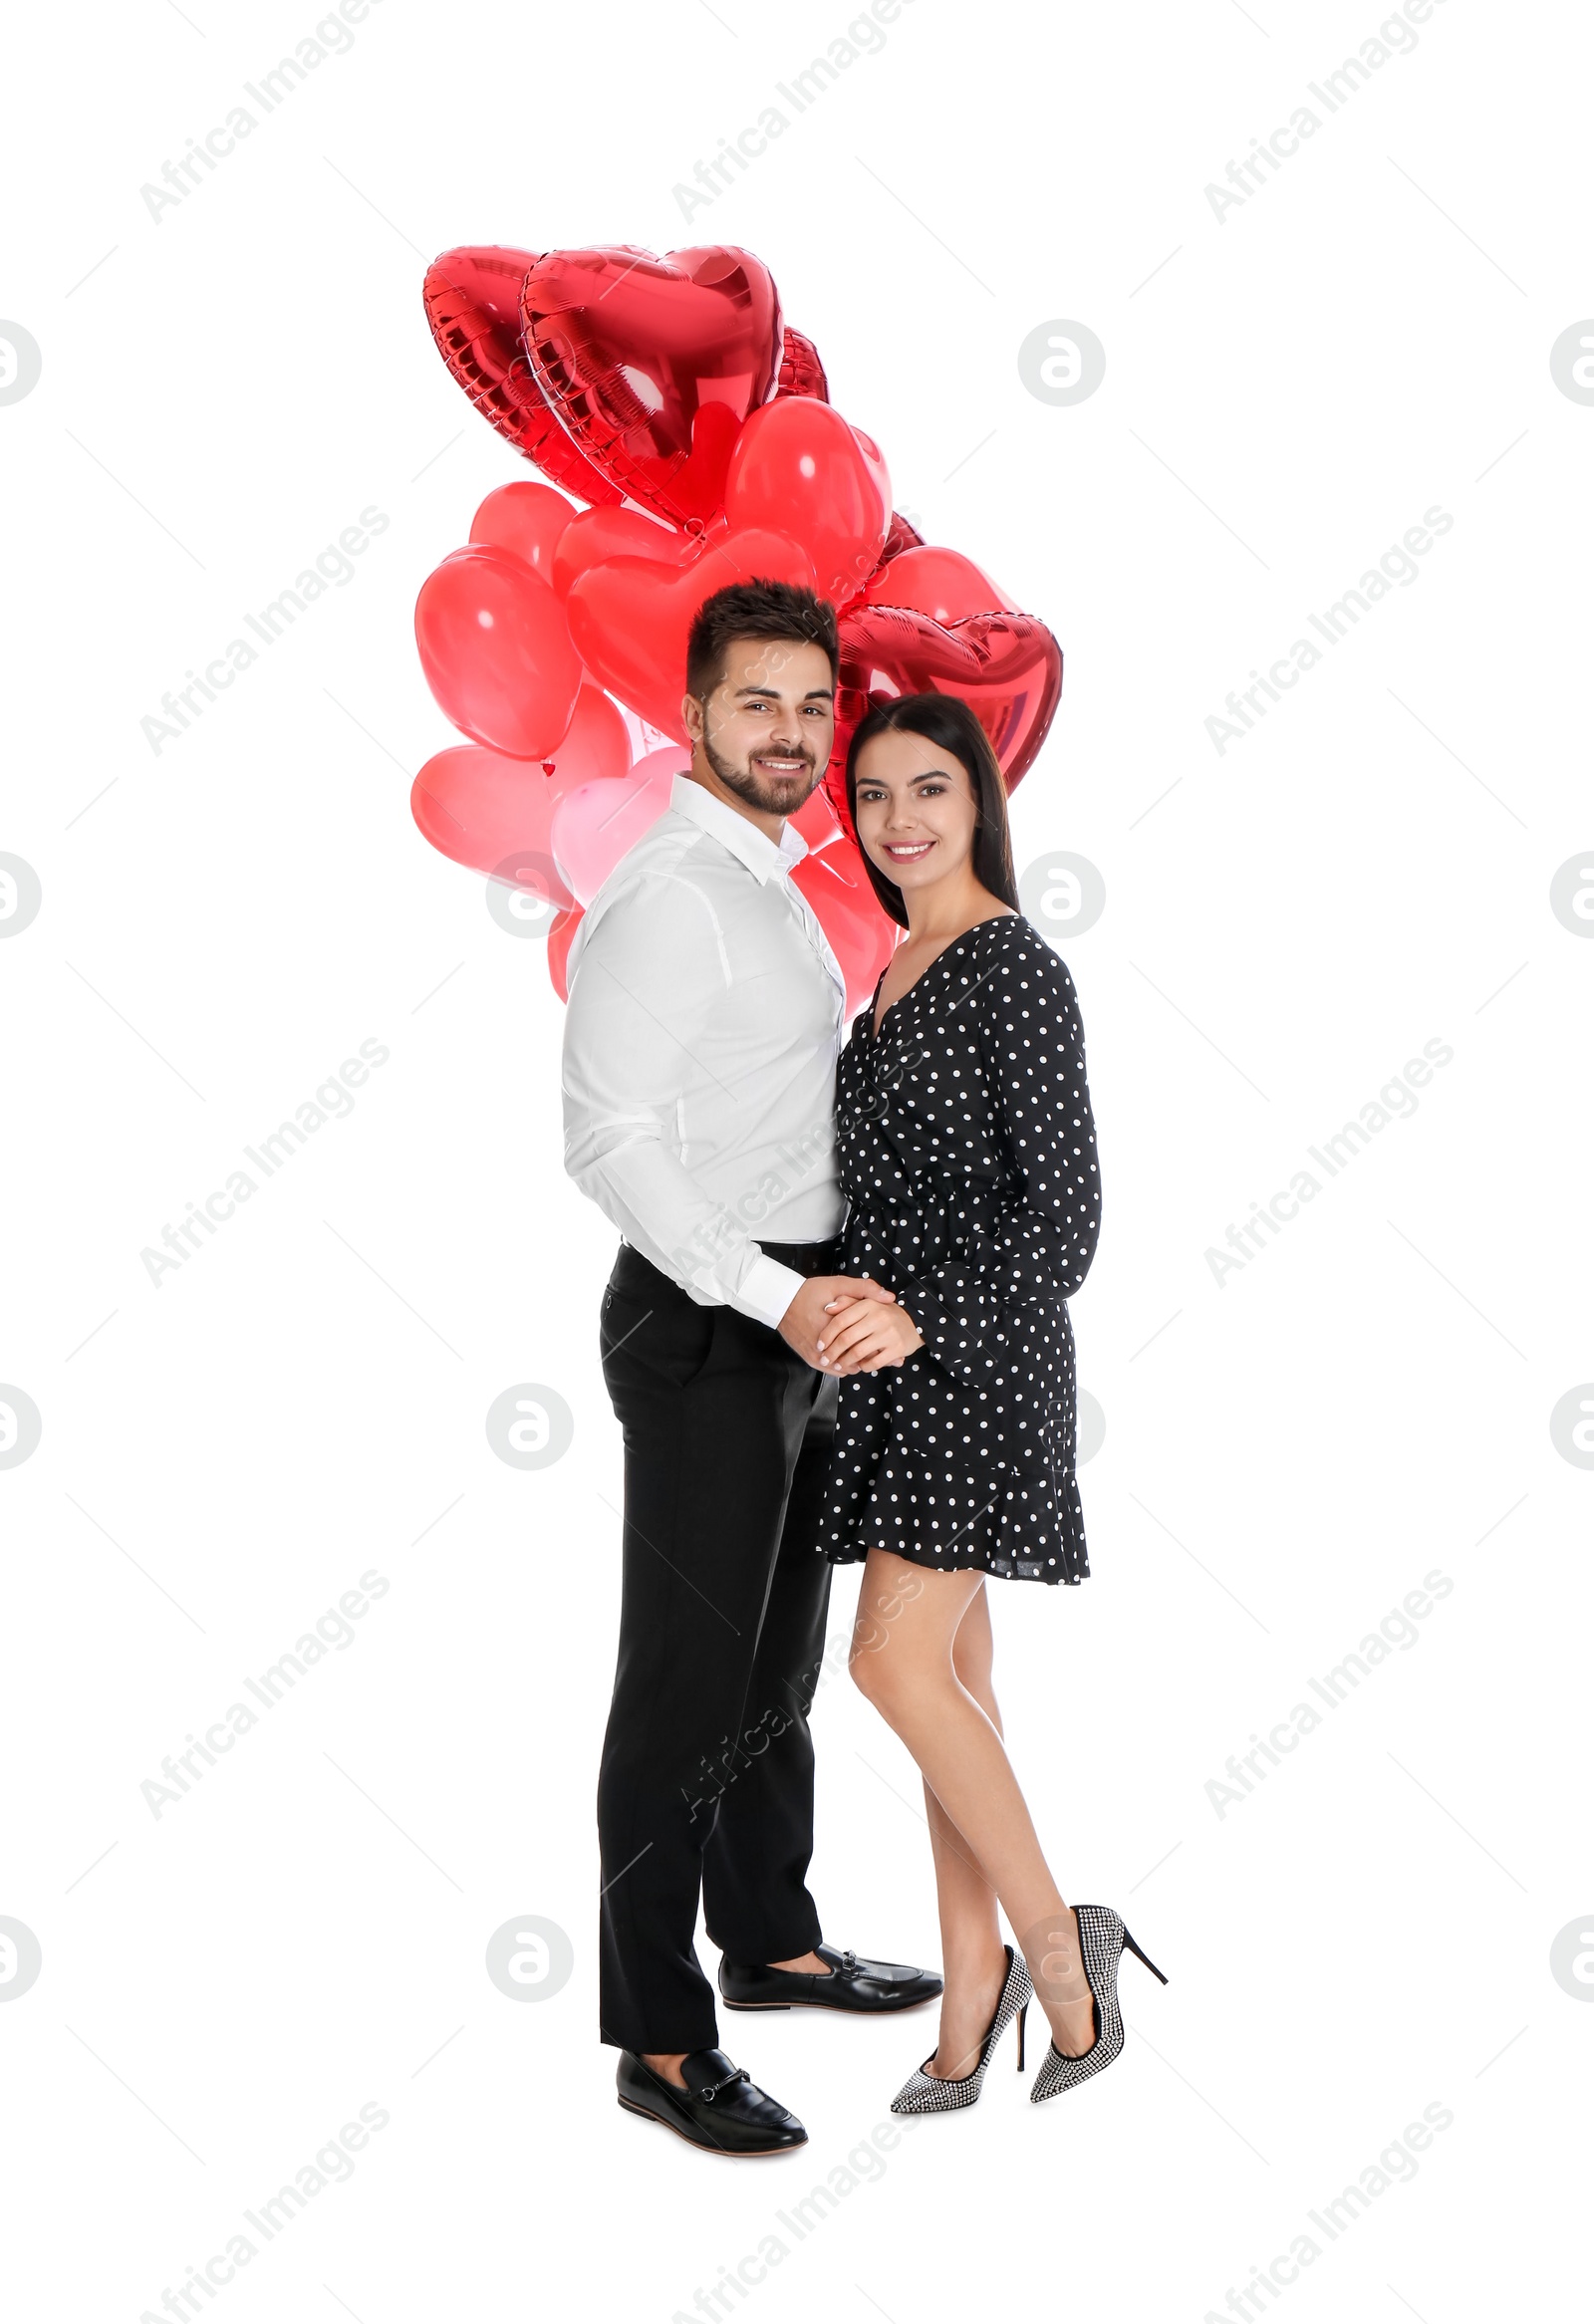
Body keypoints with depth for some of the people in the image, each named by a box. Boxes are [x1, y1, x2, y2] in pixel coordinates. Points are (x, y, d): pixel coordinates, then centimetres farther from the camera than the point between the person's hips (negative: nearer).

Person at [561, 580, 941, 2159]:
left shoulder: (773, 888, 14)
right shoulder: (666, 895, -15)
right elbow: (610, 1140, -23)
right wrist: (777, 1298, -26)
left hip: (794, 1314, 10)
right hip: (703, 1325, -10)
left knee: (779, 1658, 20)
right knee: (688, 1680, -3)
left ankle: (771, 1940, 36)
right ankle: (659, 2041, 8)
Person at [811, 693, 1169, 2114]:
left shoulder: (1017, 970, -11)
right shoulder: (903, 969, 14)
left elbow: (1066, 1213, -16)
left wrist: (919, 1316, -27)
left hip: (975, 1353, -9)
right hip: (903, 1359, 9)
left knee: (900, 1660, -13)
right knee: (949, 1669, 9)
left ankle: (1058, 1948, 5)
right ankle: (972, 1997, 16)